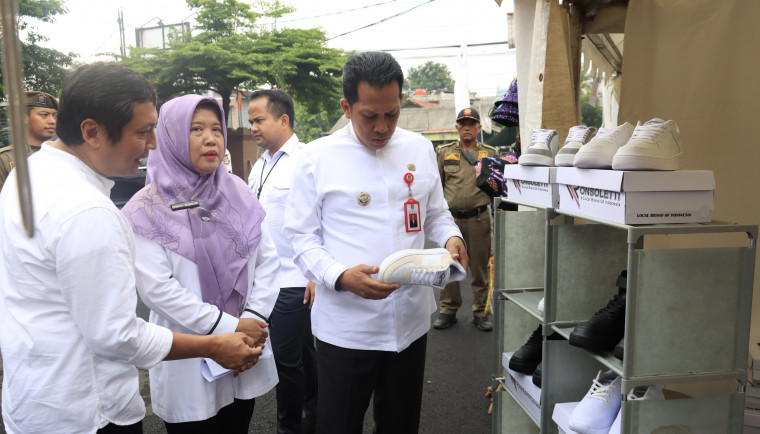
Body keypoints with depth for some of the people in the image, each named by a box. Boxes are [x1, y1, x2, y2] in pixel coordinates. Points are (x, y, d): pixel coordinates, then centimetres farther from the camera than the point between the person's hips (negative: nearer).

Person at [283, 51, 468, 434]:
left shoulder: (420, 149, 5)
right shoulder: (316, 157, -6)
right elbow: (301, 237, -5)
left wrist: (451, 238, -7)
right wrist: (342, 277, -21)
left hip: (410, 320, 3)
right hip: (346, 326, -3)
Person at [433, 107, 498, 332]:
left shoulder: (490, 153, 11)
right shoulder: (444, 152, 11)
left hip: (478, 218, 0)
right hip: (450, 217, 1)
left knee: (480, 267, 5)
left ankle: (481, 312, 18)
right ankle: (448, 310, 19)